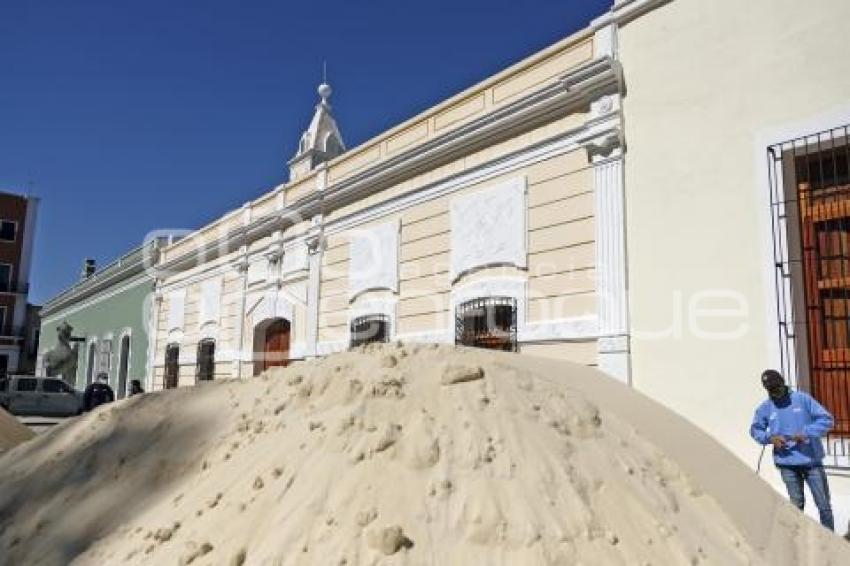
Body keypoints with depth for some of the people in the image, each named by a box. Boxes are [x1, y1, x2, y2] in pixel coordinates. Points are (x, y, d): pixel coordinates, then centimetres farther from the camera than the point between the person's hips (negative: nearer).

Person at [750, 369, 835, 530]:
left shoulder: (802, 399, -5)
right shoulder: (765, 408, 1)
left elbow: (827, 419, -7)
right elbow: (755, 430, 13)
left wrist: (805, 433, -20)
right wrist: (770, 438, -8)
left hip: (812, 460, -1)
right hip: (787, 464, 1)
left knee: (824, 504, 8)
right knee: (797, 504, 9)